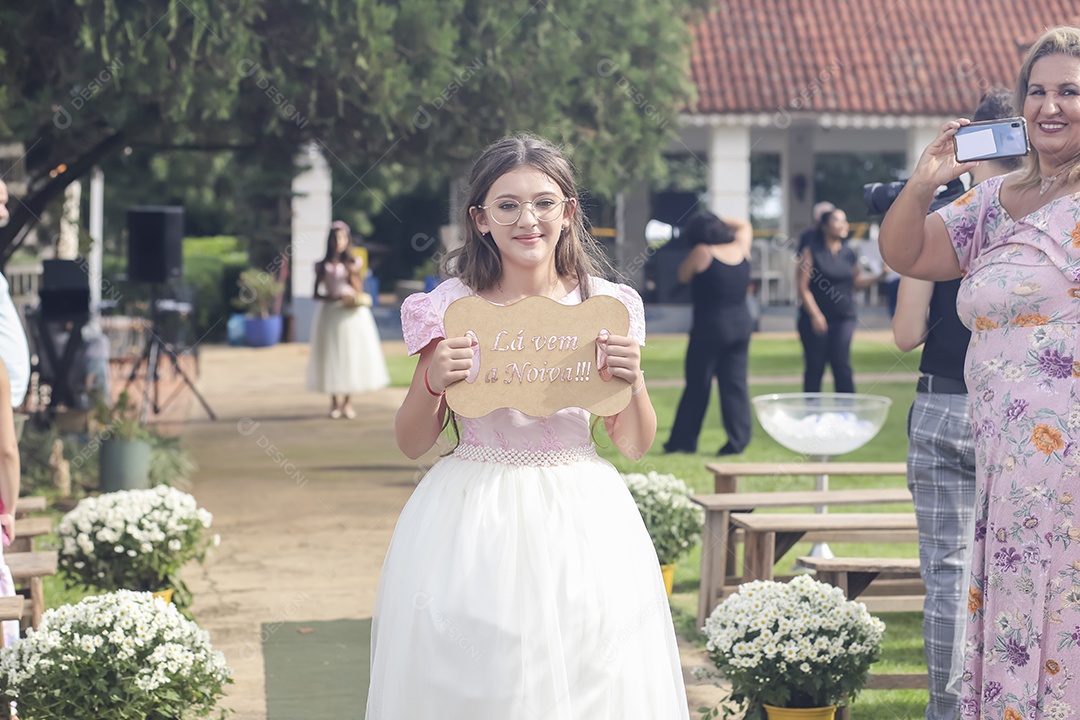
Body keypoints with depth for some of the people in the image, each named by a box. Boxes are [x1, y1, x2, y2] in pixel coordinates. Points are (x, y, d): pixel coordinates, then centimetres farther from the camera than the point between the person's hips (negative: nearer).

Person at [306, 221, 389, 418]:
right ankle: (334, 403, 6)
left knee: (351, 355, -2)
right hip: (330, 313, 0)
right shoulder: (323, 266, 4)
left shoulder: (355, 263, 5)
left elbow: (357, 291, 3)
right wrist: (331, 297, -15)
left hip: (352, 315, 0)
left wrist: (352, 274, -13)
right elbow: (316, 293, 1)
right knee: (331, 356, -1)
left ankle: (347, 402, 5)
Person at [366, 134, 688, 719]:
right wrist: (434, 381, -15)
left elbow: (633, 447, 5)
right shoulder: (451, 308, -3)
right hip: (471, 522, -1)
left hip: (582, 522, 1)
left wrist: (633, 382, -13)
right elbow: (411, 445, 3)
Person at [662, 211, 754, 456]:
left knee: (697, 386, 4)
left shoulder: (702, 253, -12)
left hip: (710, 327, -5)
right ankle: (739, 439, 2)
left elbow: (683, 276, 3)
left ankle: (683, 441, 12)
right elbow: (744, 225, 25)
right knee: (735, 383, 7)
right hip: (742, 325, 5)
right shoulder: (741, 249, 3)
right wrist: (718, 221, 20)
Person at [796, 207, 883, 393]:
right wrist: (815, 315, -17)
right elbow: (803, 288, -8)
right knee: (814, 368, 2)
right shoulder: (812, 252, -3)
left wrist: (879, 276, 4)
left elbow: (856, 282, 19)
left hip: (843, 318, 3)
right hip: (816, 319, -3)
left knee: (842, 366, -6)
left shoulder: (849, 254, 9)